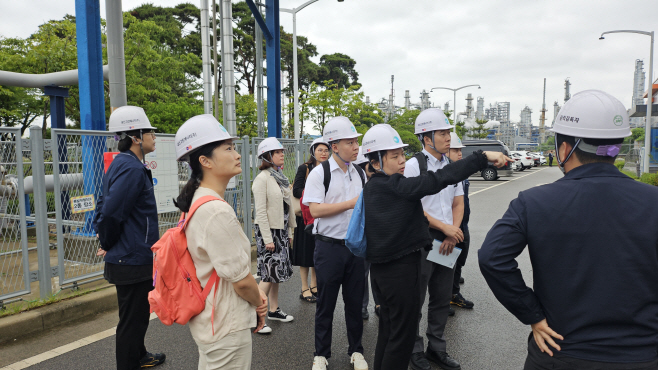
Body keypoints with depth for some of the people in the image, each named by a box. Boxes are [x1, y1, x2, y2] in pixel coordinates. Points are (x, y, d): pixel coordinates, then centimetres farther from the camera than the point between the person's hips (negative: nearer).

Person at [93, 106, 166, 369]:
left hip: (126, 259, 10)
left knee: (137, 315, 26)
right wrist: (108, 244, -11)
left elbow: (105, 207, 17)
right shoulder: (132, 169, -21)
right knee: (132, 320, 3)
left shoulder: (121, 164, 11)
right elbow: (111, 212, -27)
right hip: (133, 261, -10)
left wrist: (106, 242, 12)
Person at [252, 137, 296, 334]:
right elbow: (261, 211, -17)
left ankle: (274, 310, 25)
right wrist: (267, 239, -19)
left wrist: (288, 231, 14)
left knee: (277, 271, 13)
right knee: (270, 273, -8)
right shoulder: (262, 179, -13)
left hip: (281, 229, 8)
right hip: (267, 230, -8)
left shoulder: (281, 177, 11)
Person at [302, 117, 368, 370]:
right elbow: (315, 209, -17)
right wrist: (351, 203, -17)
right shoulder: (320, 173, -8)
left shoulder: (360, 173, 8)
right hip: (329, 246, -4)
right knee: (325, 304, 8)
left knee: (355, 301, 13)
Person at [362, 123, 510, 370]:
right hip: (401, 269, -10)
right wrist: (482, 157, -26)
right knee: (403, 334, 5)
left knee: (388, 329, 22)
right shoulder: (393, 186, -20)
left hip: (381, 267, 10)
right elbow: (436, 180, -27)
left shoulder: (372, 188, 8)